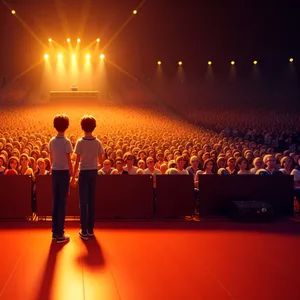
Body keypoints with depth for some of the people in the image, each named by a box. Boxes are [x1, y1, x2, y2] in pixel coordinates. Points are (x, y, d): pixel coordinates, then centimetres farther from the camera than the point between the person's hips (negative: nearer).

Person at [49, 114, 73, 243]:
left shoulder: (52, 141, 4)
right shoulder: (66, 142, -14)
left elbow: (51, 160, 10)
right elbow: (69, 162, -14)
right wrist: (72, 175, -4)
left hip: (54, 172, 6)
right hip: (64, 172, -6)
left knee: (55, 201, 12)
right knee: (62, 202, -2)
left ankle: (54, 231, 18)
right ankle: (60, 234, 1)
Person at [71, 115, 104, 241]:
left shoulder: (80, 142, -11)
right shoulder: (98, 142, -2)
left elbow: (77, 161, -11)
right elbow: (101, 161, 2)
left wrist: (73, 176, -4)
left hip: (84, 172, -3)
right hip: (94, 172, 3)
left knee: (83, 201, 2)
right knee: (91, 200, 12)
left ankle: (84, 231, 3)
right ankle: (91, 229, 17)